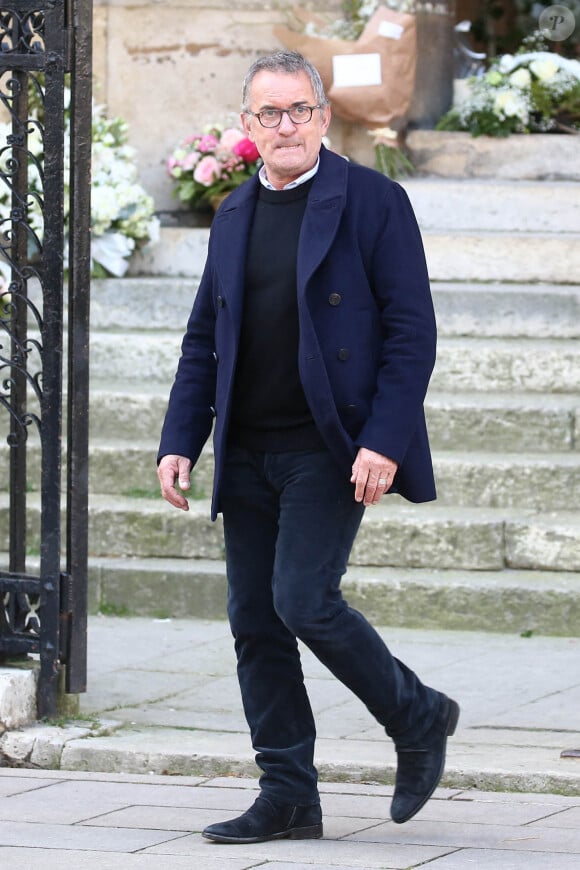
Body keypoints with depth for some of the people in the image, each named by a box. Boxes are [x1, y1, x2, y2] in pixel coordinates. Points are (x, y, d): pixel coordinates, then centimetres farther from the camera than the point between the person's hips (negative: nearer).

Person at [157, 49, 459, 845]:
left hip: (330, 449, -6)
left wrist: (384, 442, -17)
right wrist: (180, 442, 6)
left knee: (304, 601, -16)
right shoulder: (233, 218, 14)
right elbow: (203, 340, 17)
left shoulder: (372, 202, -4)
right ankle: (288, 799, 11)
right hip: (248, 452, 6)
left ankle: (418, 719, 7)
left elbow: (411, 331, -8)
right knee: (255, 623, 4)